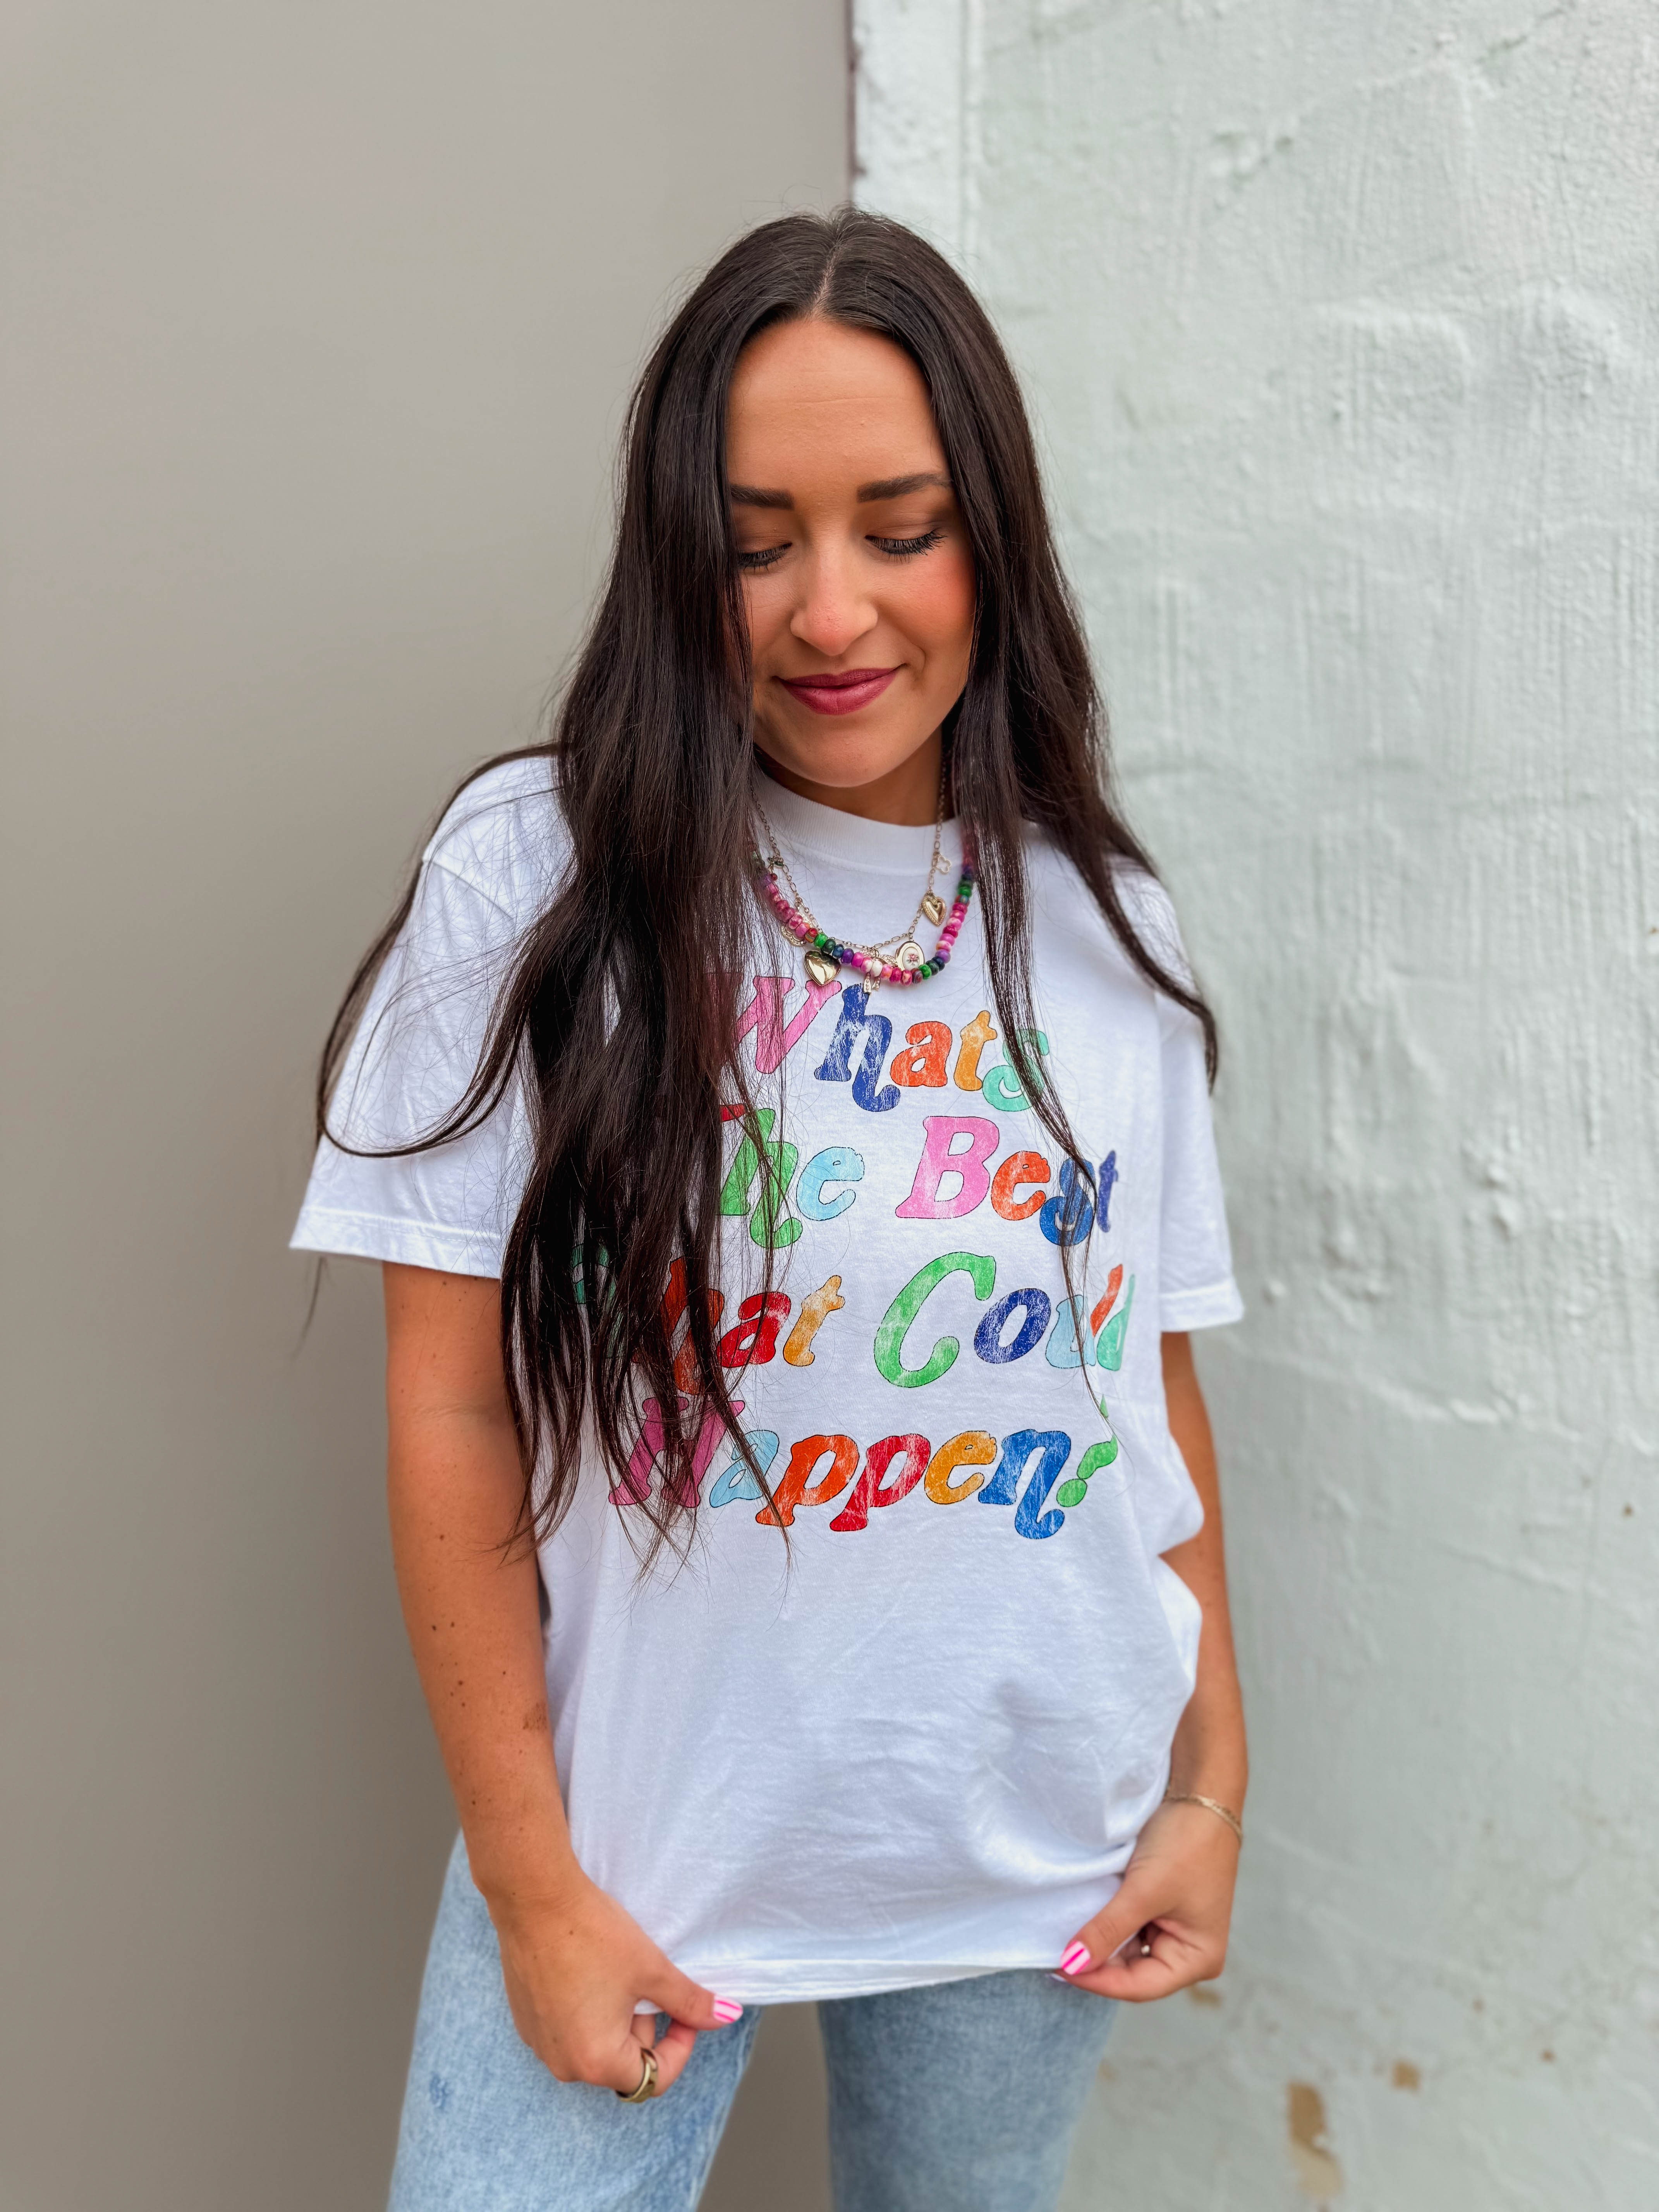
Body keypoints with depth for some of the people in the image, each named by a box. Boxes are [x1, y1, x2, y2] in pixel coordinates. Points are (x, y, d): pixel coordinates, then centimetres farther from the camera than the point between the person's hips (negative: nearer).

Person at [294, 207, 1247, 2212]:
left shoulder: (1108, 932, 1)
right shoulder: (538, 869, -10)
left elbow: (1157, 1379, 6)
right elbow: (455, 1410, -9)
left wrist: (1215, 1777, 5)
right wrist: (531, 1879, -8)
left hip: (1038, 1855, 3)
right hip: (640, 1836, -2)